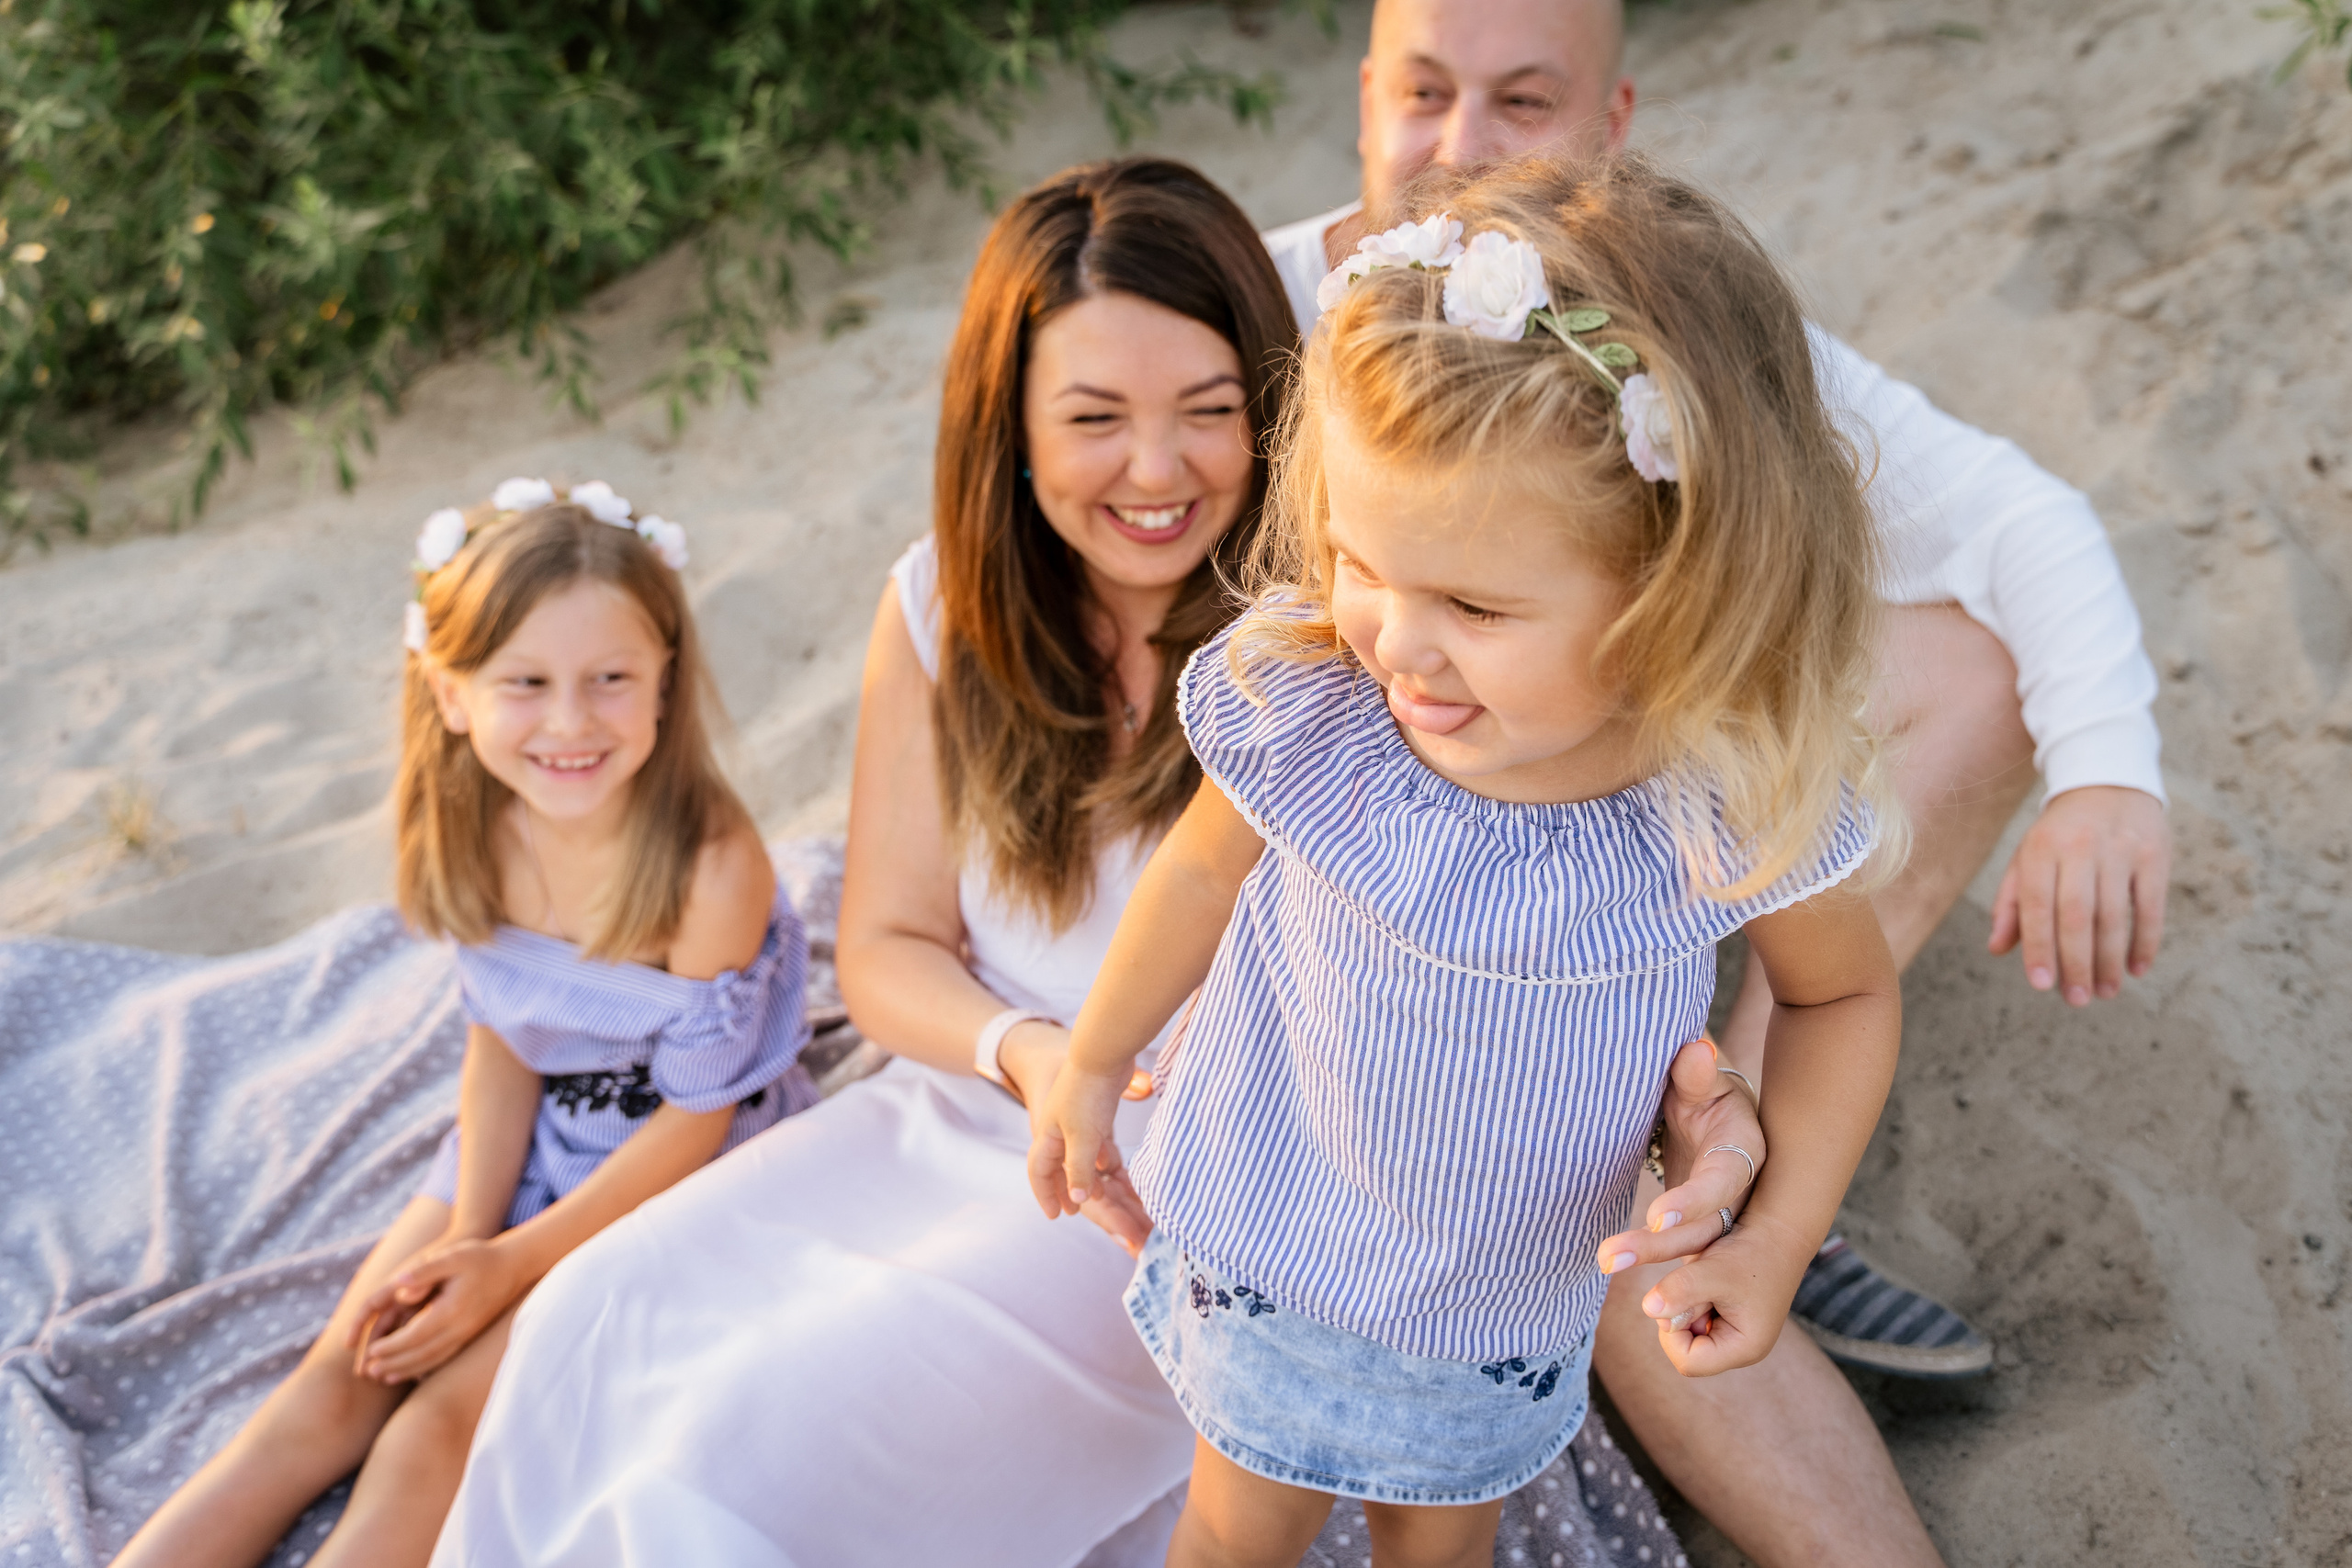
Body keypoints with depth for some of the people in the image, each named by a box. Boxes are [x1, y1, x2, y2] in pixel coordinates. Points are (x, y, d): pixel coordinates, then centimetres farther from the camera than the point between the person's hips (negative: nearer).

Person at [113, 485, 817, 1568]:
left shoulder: (711, 866, -29)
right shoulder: (476, 835, -10)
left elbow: (694, 1118, -20)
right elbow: (500, 1044, 2)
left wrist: (509, 1266, -15)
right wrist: (466, 1236, -10)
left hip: (685, 1186, -6)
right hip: (531, 1151, 6)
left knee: (441, 1422, -17)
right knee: (329, 1391, -3)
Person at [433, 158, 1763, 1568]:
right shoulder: (941, 609, -2)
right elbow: (889, 944, 3)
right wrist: (1030, 1056, -19)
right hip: (964, 1118, 5)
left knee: (772, 1436, -20)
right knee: (596, 1326, -11)